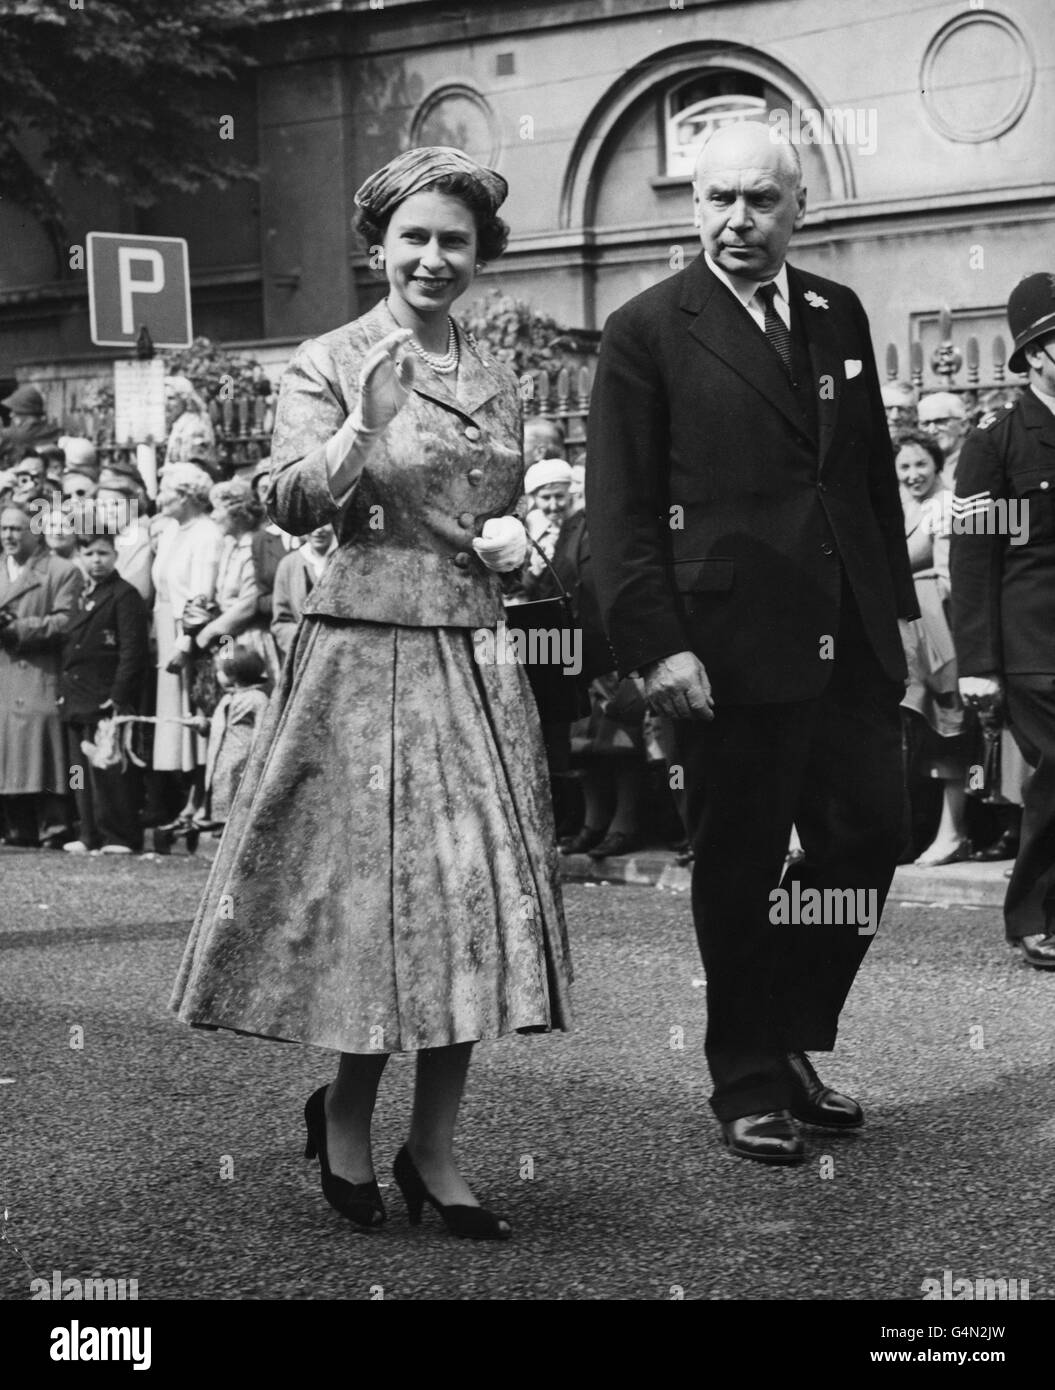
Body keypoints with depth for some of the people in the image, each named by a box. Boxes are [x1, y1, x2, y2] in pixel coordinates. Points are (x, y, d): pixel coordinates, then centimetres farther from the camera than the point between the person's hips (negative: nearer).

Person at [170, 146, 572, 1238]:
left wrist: (511, 533, 3)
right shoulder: (326, 365, -2)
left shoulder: (494, 380, 14)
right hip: (365, 648, -5)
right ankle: (345, 1110, 18)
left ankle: (433, 1149, 10)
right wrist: (369, 411, -24)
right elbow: (294, 505, -13)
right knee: (378, 884, -4)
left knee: (474, 892, 2)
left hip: (473, 653, 5)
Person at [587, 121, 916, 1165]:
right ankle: (748, 1086, 19)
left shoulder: (838, 316, 13)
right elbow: (618, 509, -8)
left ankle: (791, 1039, 27)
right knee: (740, 866, 4)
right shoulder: (647, 332, -4)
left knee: (870, 835, 7)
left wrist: (897, 602, 11)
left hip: (850, 643, 5)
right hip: (731, 646, -5)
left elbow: (874, 471, 16)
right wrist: (654, 645, -15)